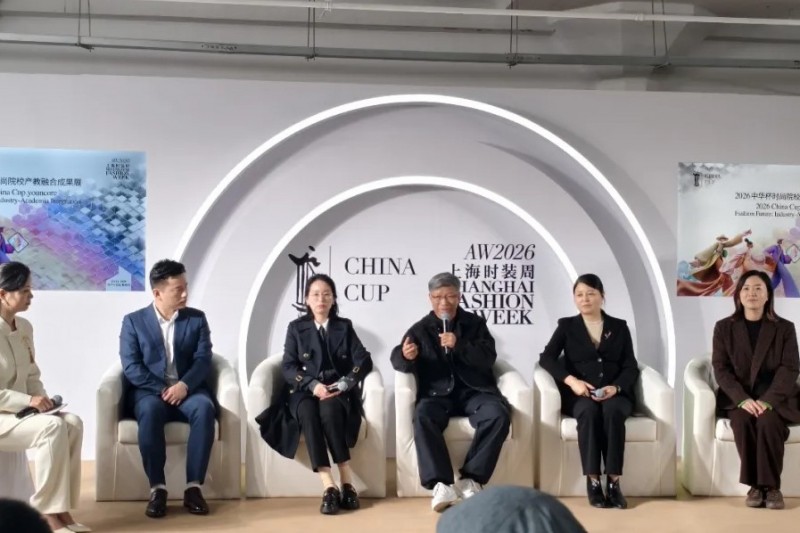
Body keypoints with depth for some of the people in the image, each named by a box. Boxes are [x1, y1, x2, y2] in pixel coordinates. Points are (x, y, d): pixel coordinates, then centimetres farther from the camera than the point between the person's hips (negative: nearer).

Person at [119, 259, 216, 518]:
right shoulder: (133, 321, 5)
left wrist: (184, 385, -20)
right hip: (149, 391, -1)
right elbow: (131, 367, -5)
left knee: (204, 408, -33)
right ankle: (157, 488, -28)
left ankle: (193, 486, -27)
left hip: (187, 390, 1)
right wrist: (161, 389, -18)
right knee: (150, 410, -36)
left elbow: (203, 360, -1)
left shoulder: (197, 318, 9)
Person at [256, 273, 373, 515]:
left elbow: (364, 360, 2)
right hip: (304, 391, 0)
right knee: (308, 414, -35)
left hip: (337, 392, 0)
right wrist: (313, 384, -18)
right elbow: (288, 367, 0)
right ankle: (329, 487, -42)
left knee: (329, 411, -36)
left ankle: (346, 482, -33)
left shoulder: (344, 326, 13)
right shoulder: (296, 327, 11)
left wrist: (344, 383, -16)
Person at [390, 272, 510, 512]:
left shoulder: (475, 323, 11)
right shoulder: (420, 329, 10)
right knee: (422, 417, -34)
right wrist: (405, 356, -25)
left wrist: (459, 345, -17)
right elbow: (396, 358, 1)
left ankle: (471, 480, -24)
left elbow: (488, 359, 0)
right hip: (437, 394, 0)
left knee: (499, 414, -30)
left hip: (473, 391, 1)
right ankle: (441, 484, -34)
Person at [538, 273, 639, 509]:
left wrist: (616, 387, -15)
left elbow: (631, 368, 6)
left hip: (615, 394, 1)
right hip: (579, 396, -1)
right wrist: (571, 380, -19)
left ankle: (614, 481, -32)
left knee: (612, 411, -35)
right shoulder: (567, 326, 12)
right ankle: (592, 481, -31)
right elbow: (546, 358, -2)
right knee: (589, 411, -35)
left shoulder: (619, 327, 15)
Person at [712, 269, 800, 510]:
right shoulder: (724, 327, 5)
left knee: (768, 422, -33)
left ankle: (771, 485, -19)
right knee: (742, 421, -32)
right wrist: (743, 399, -19)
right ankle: (755, 484, -20)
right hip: (738, 398, 1)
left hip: (776, 399, -1)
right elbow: (721, 368, -2)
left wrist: (767, 401, -22)